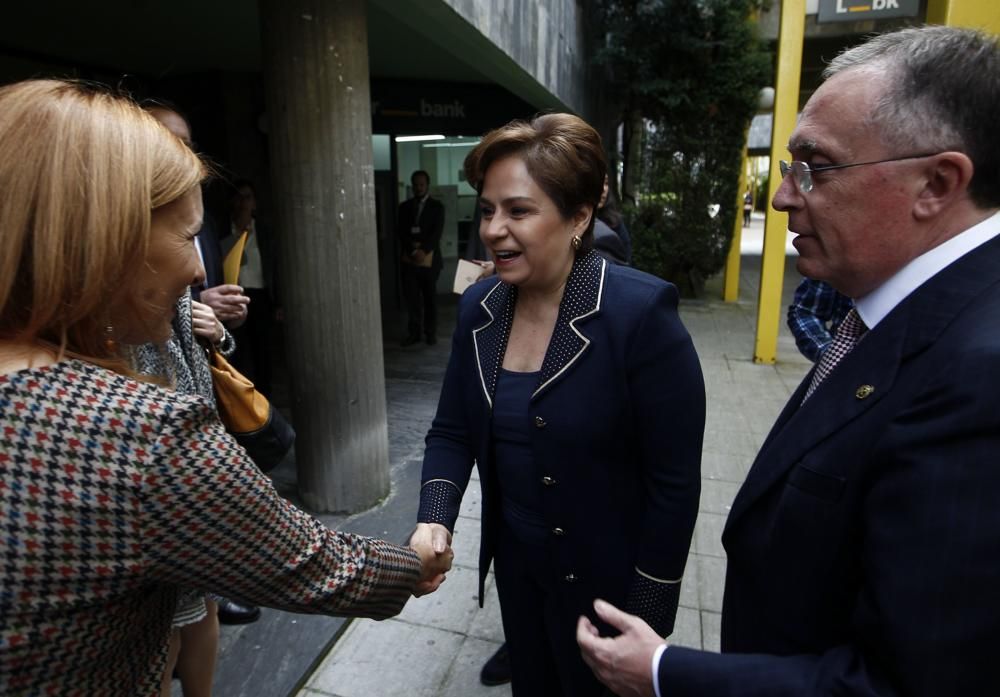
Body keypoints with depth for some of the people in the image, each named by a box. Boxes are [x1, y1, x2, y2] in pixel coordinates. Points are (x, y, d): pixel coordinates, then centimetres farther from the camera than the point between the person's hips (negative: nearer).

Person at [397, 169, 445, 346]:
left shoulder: (437, 206, 6)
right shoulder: (404, 206, 14)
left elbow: (437, 232, -5)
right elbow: (400, 232, 6)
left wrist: (423, 250, -17)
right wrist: (412, 249, -10)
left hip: (429, 258, -2)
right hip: (408, 258, 2)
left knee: (430, 297, 4)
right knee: (411, 297, -3)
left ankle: (430, 333, 11)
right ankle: (414, 332, 4)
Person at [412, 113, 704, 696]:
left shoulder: (641, 312, -23)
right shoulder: (478, 308, -6)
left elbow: (674, 483, -19)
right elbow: (452, 431, 2)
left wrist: (647, 618, -14)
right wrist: (436, 520, -15)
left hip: (605, 582, -5)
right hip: (515, 565, 5)